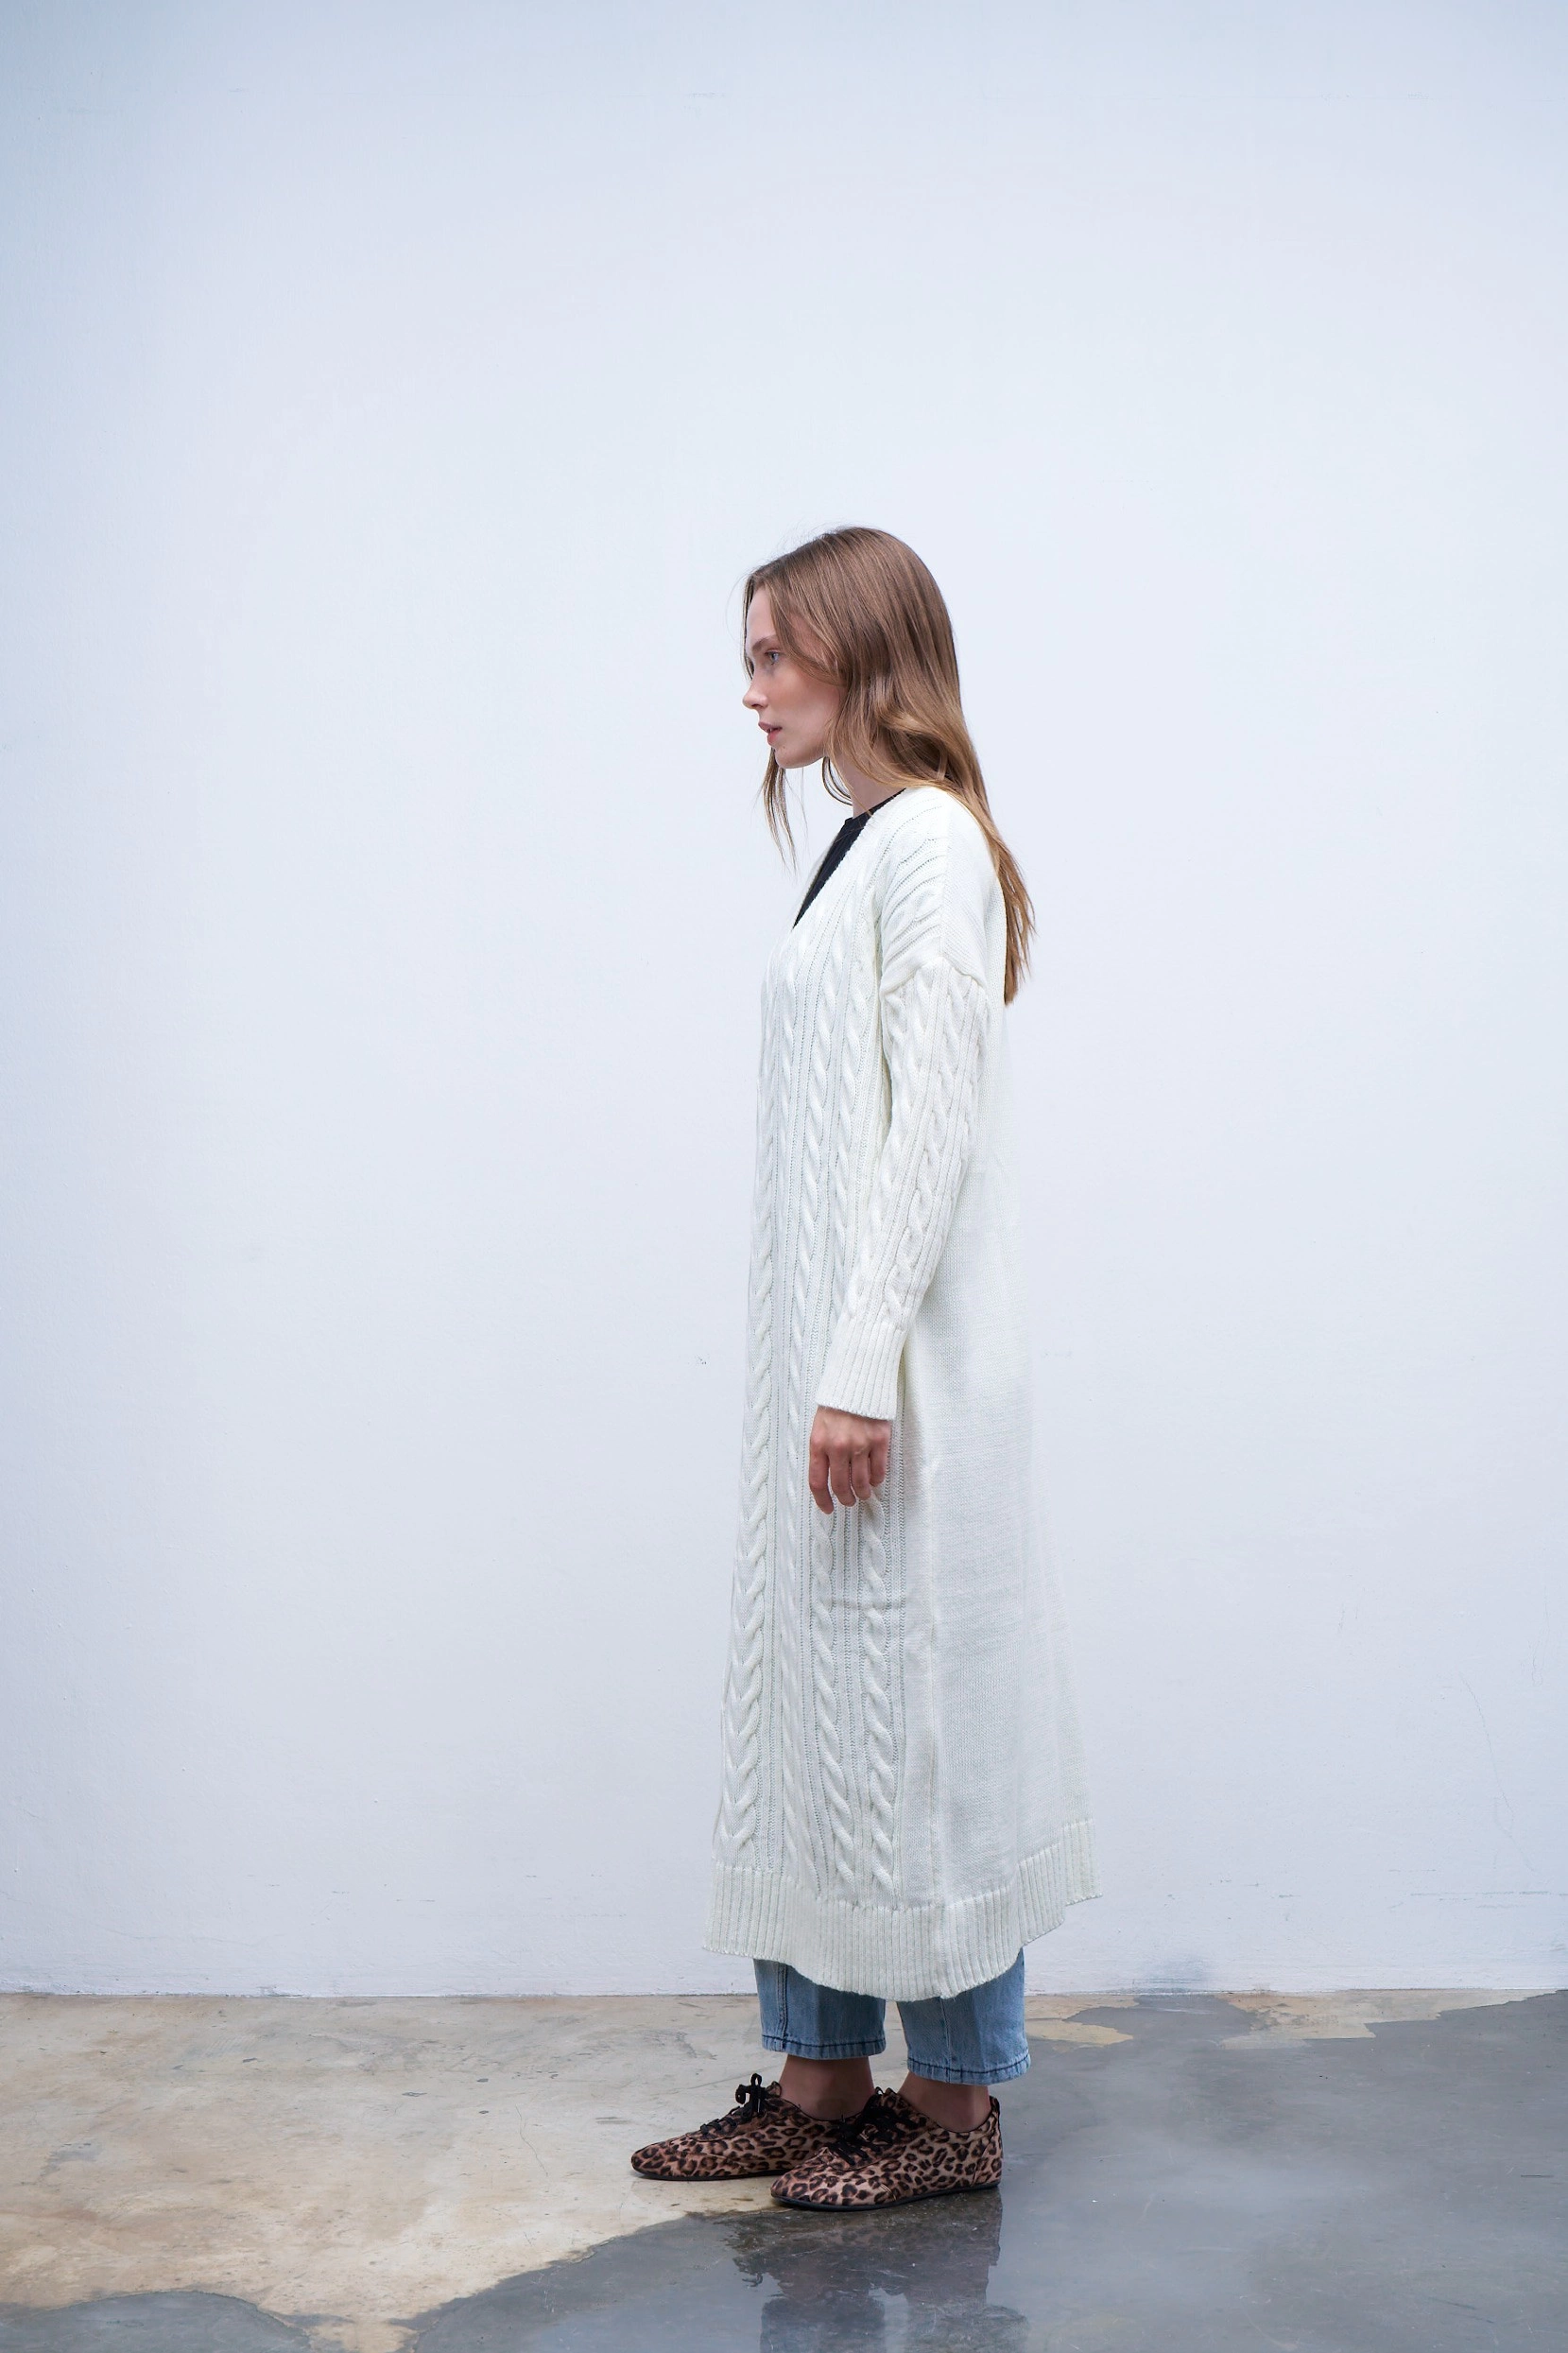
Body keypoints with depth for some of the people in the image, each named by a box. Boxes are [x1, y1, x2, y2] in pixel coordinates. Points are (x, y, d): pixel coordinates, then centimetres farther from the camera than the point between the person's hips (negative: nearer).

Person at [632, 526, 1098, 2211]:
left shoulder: (929, 837, -10)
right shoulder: (859, 846, 16)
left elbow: (933, 1121, -17)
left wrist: (863, 1370, -20)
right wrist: (820, 1370, 15)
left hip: (897, 1369, -9)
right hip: (825, 1363, 9)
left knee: (910, 1700, 0)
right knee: (808, 1693, 12)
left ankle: (953, 2105, 15)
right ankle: (822, 2074, 24)